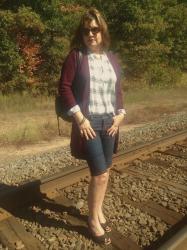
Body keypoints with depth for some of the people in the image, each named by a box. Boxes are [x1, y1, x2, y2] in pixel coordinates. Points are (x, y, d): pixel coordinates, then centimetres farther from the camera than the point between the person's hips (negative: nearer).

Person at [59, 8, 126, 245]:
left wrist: (120, 115, 2)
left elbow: (118, 89, 15)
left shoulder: (112, 58, 10)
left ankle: (98, 211, 35)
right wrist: (80, 118, -14)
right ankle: (93, 219, 18)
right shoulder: (76, 56, -4)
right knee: (100, 173, -6)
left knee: (104, 171, 13)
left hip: (109, 122, 6)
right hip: (88, 122, -5)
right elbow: (64, 87, -8)